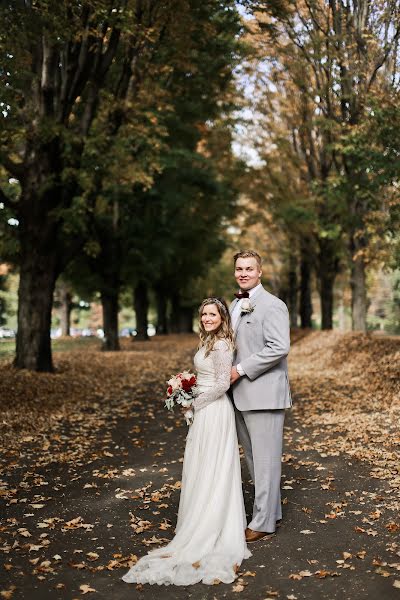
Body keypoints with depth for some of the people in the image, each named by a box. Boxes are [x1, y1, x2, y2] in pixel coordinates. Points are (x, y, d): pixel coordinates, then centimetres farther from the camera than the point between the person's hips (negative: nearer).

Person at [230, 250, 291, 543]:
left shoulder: (272, 305, -11)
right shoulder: (235, 305, 16)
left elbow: (279, 347, -21)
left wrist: (242, 369, -18)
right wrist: (228, 371, 11)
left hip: (264, 394, -9)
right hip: (240, 395, 9)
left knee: (265, 458, 0)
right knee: (253, 457, 16)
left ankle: (264, 522, 9)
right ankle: (273, 511, 30)